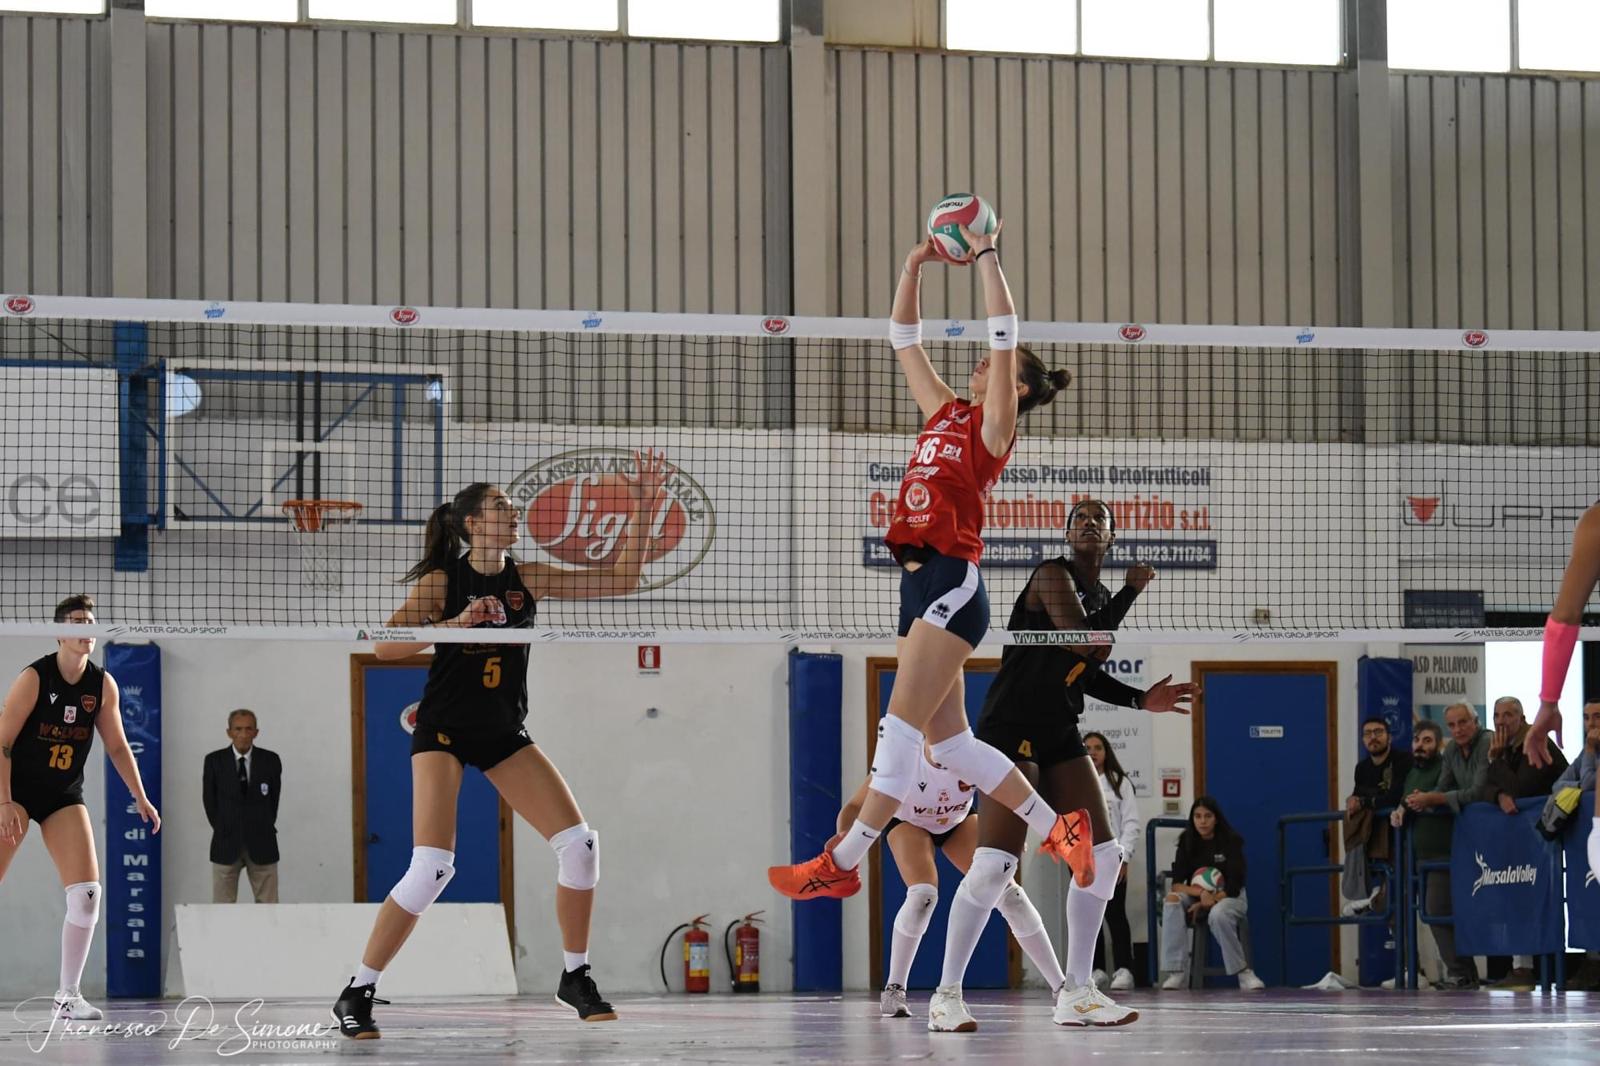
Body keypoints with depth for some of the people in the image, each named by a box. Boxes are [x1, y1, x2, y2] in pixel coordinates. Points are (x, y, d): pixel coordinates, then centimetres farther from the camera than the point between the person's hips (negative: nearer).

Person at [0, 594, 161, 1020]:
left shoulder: (102, 685, 0)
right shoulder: (35, 677, -14)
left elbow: (117, 746, 11)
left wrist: (141, 798, 6)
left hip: (65, 795, 4)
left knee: (87, 893, -8)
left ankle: (68, 996, 2)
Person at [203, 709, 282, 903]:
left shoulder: (270, 761, 0)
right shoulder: (214, 761, -1)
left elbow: (273, 799, 9)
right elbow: (210, 801, 6)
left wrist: (264, 828, 7)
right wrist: (223, 831, 5)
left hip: (261, 845, 0)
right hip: (227, 844, 0)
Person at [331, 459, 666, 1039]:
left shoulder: (526, 579, 1)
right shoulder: (441, 581, -10)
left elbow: (618, 579, 0)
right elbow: (385, 645, -19)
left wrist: (643, 508, -8)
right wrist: (455, 623, -29)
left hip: (503, 733, 5)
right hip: (444, 730, -5)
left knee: (579, 844, -6)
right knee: (432, 868, -19)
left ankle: (574, 977, 11)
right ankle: (357, 994, -9)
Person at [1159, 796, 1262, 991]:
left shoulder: (1230, 842, -11)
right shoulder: (1187, 843, -2)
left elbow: (1233, 886, -14)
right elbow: (1177, 883, -9)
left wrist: (1208, 901, -24)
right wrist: (1201, 892, -29)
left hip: (1229, 896, -3)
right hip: (1196, 895, 3)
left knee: (1218, 914, -39)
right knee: (1172, 900, -30)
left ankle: (1244, 973, -24)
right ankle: (1176, 972, -34)